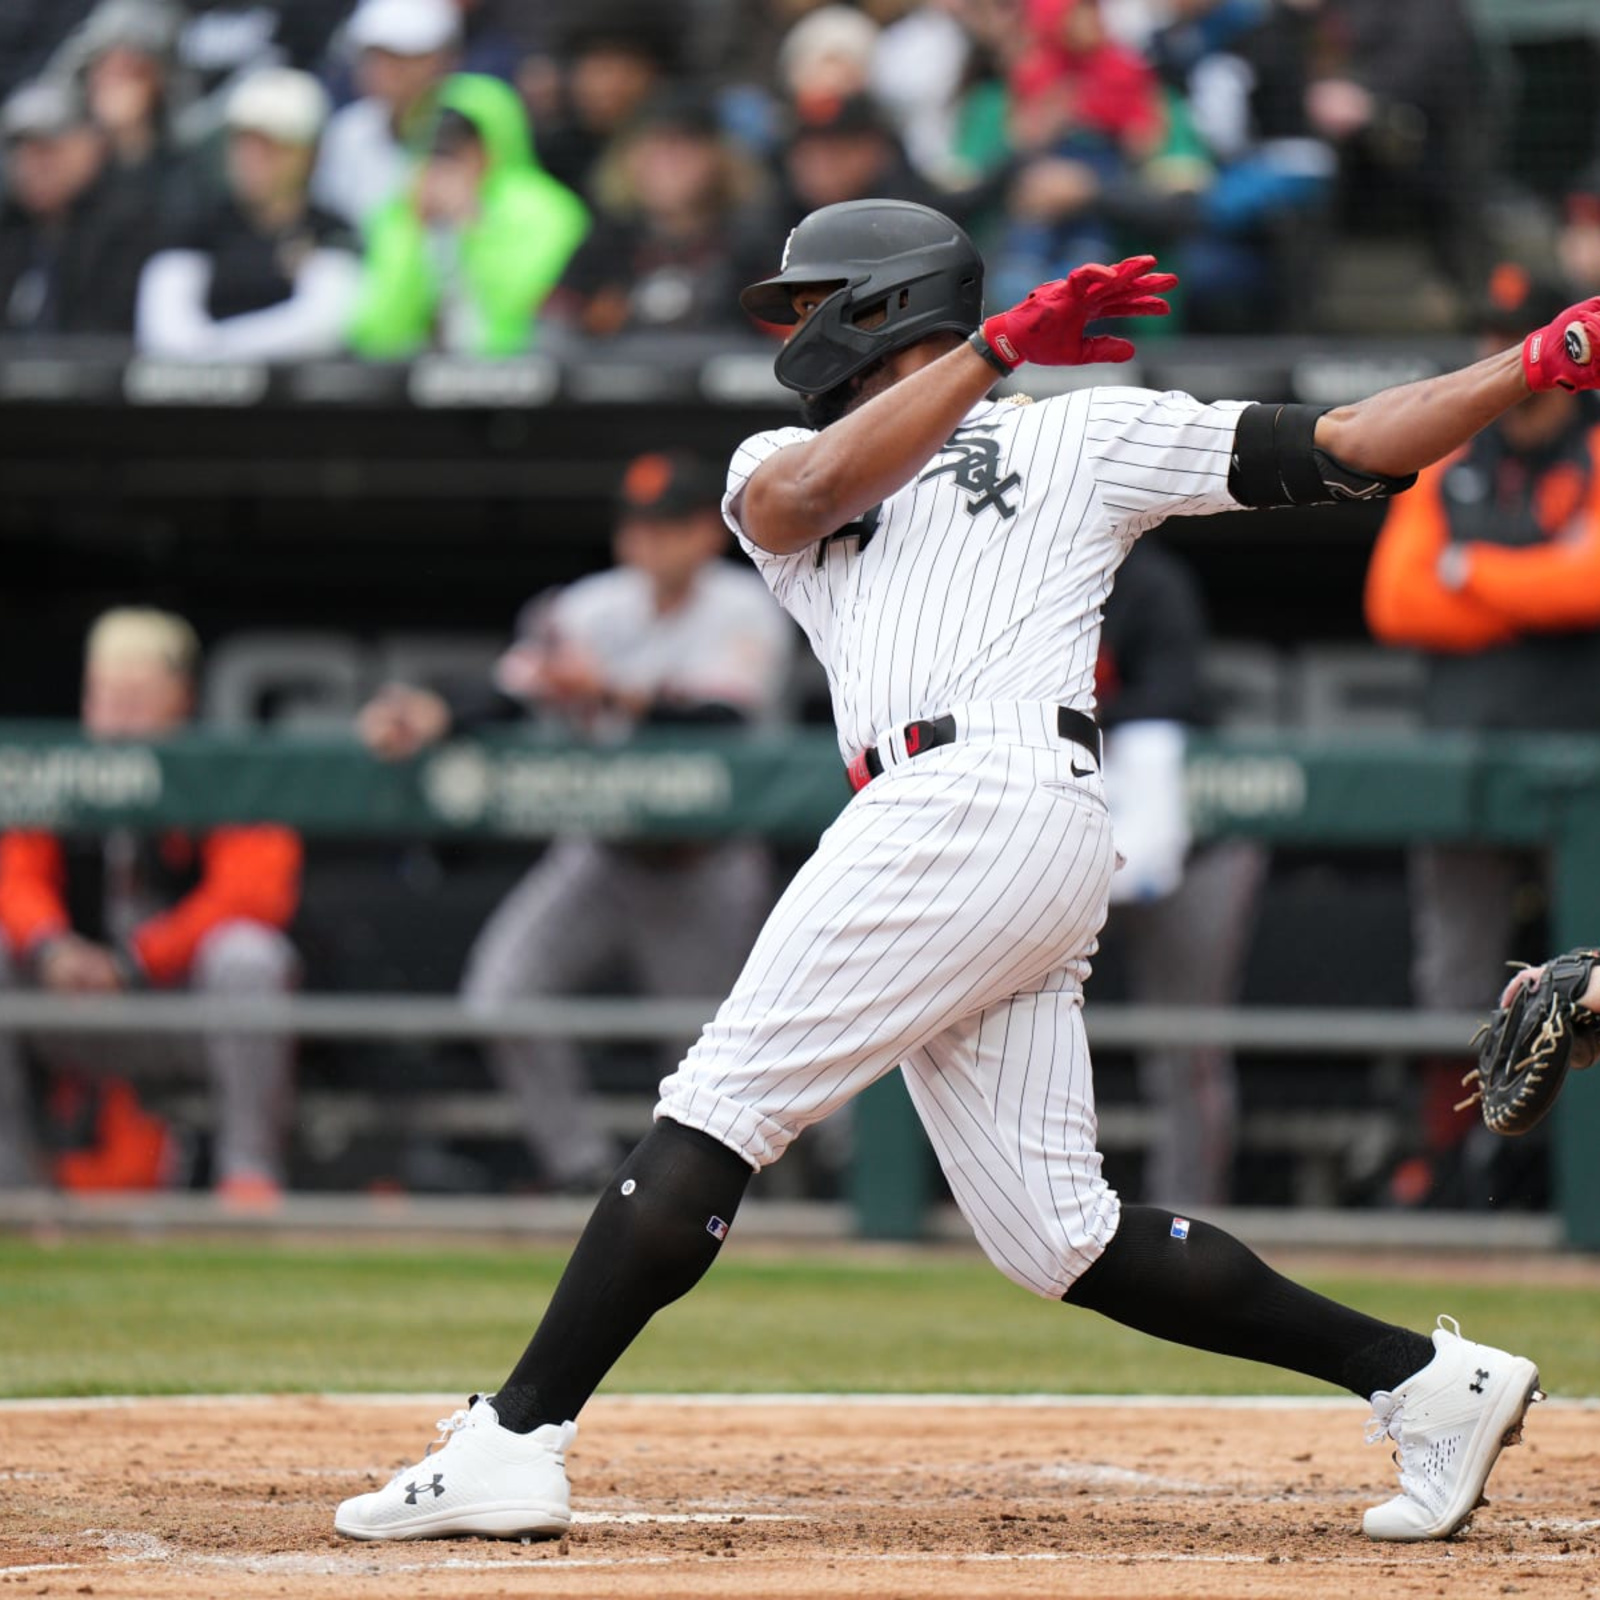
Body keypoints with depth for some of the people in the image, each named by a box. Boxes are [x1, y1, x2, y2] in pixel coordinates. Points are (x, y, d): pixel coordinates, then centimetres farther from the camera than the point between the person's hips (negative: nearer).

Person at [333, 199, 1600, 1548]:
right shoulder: (782, 466, 30)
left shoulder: (1079, 435, 15)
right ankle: (1428, 1379, 4)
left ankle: (515, 1440, -11)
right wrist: (999, 344, 2)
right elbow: (803, 495, 4)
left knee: (719, 1106, -10)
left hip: (990, 793, -7)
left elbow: (1347, 449, 10)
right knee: (1056, 1238, 0)